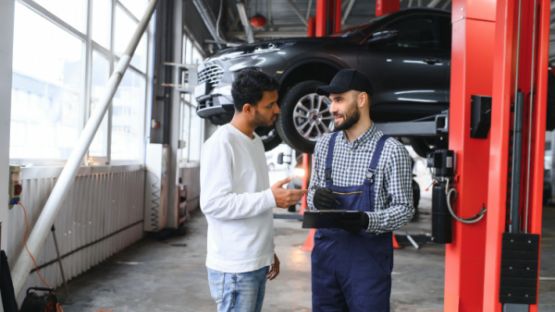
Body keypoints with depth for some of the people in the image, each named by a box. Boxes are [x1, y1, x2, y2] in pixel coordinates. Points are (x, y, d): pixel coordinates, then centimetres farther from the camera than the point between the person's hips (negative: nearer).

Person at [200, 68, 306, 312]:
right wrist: (271, 198, -23)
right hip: (234, 268, -8)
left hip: (257, 264, 8)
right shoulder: (221, 143, -15)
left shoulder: (255, 142, 12)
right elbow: (213, 203, -23)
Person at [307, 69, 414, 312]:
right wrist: (315, 197, -10)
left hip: (369, 254, -4)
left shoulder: (391, 150, -10)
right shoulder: (325, 144, 5)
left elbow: (404, 208, -8)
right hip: (326, 249, 5)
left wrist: (367, 220, -26)